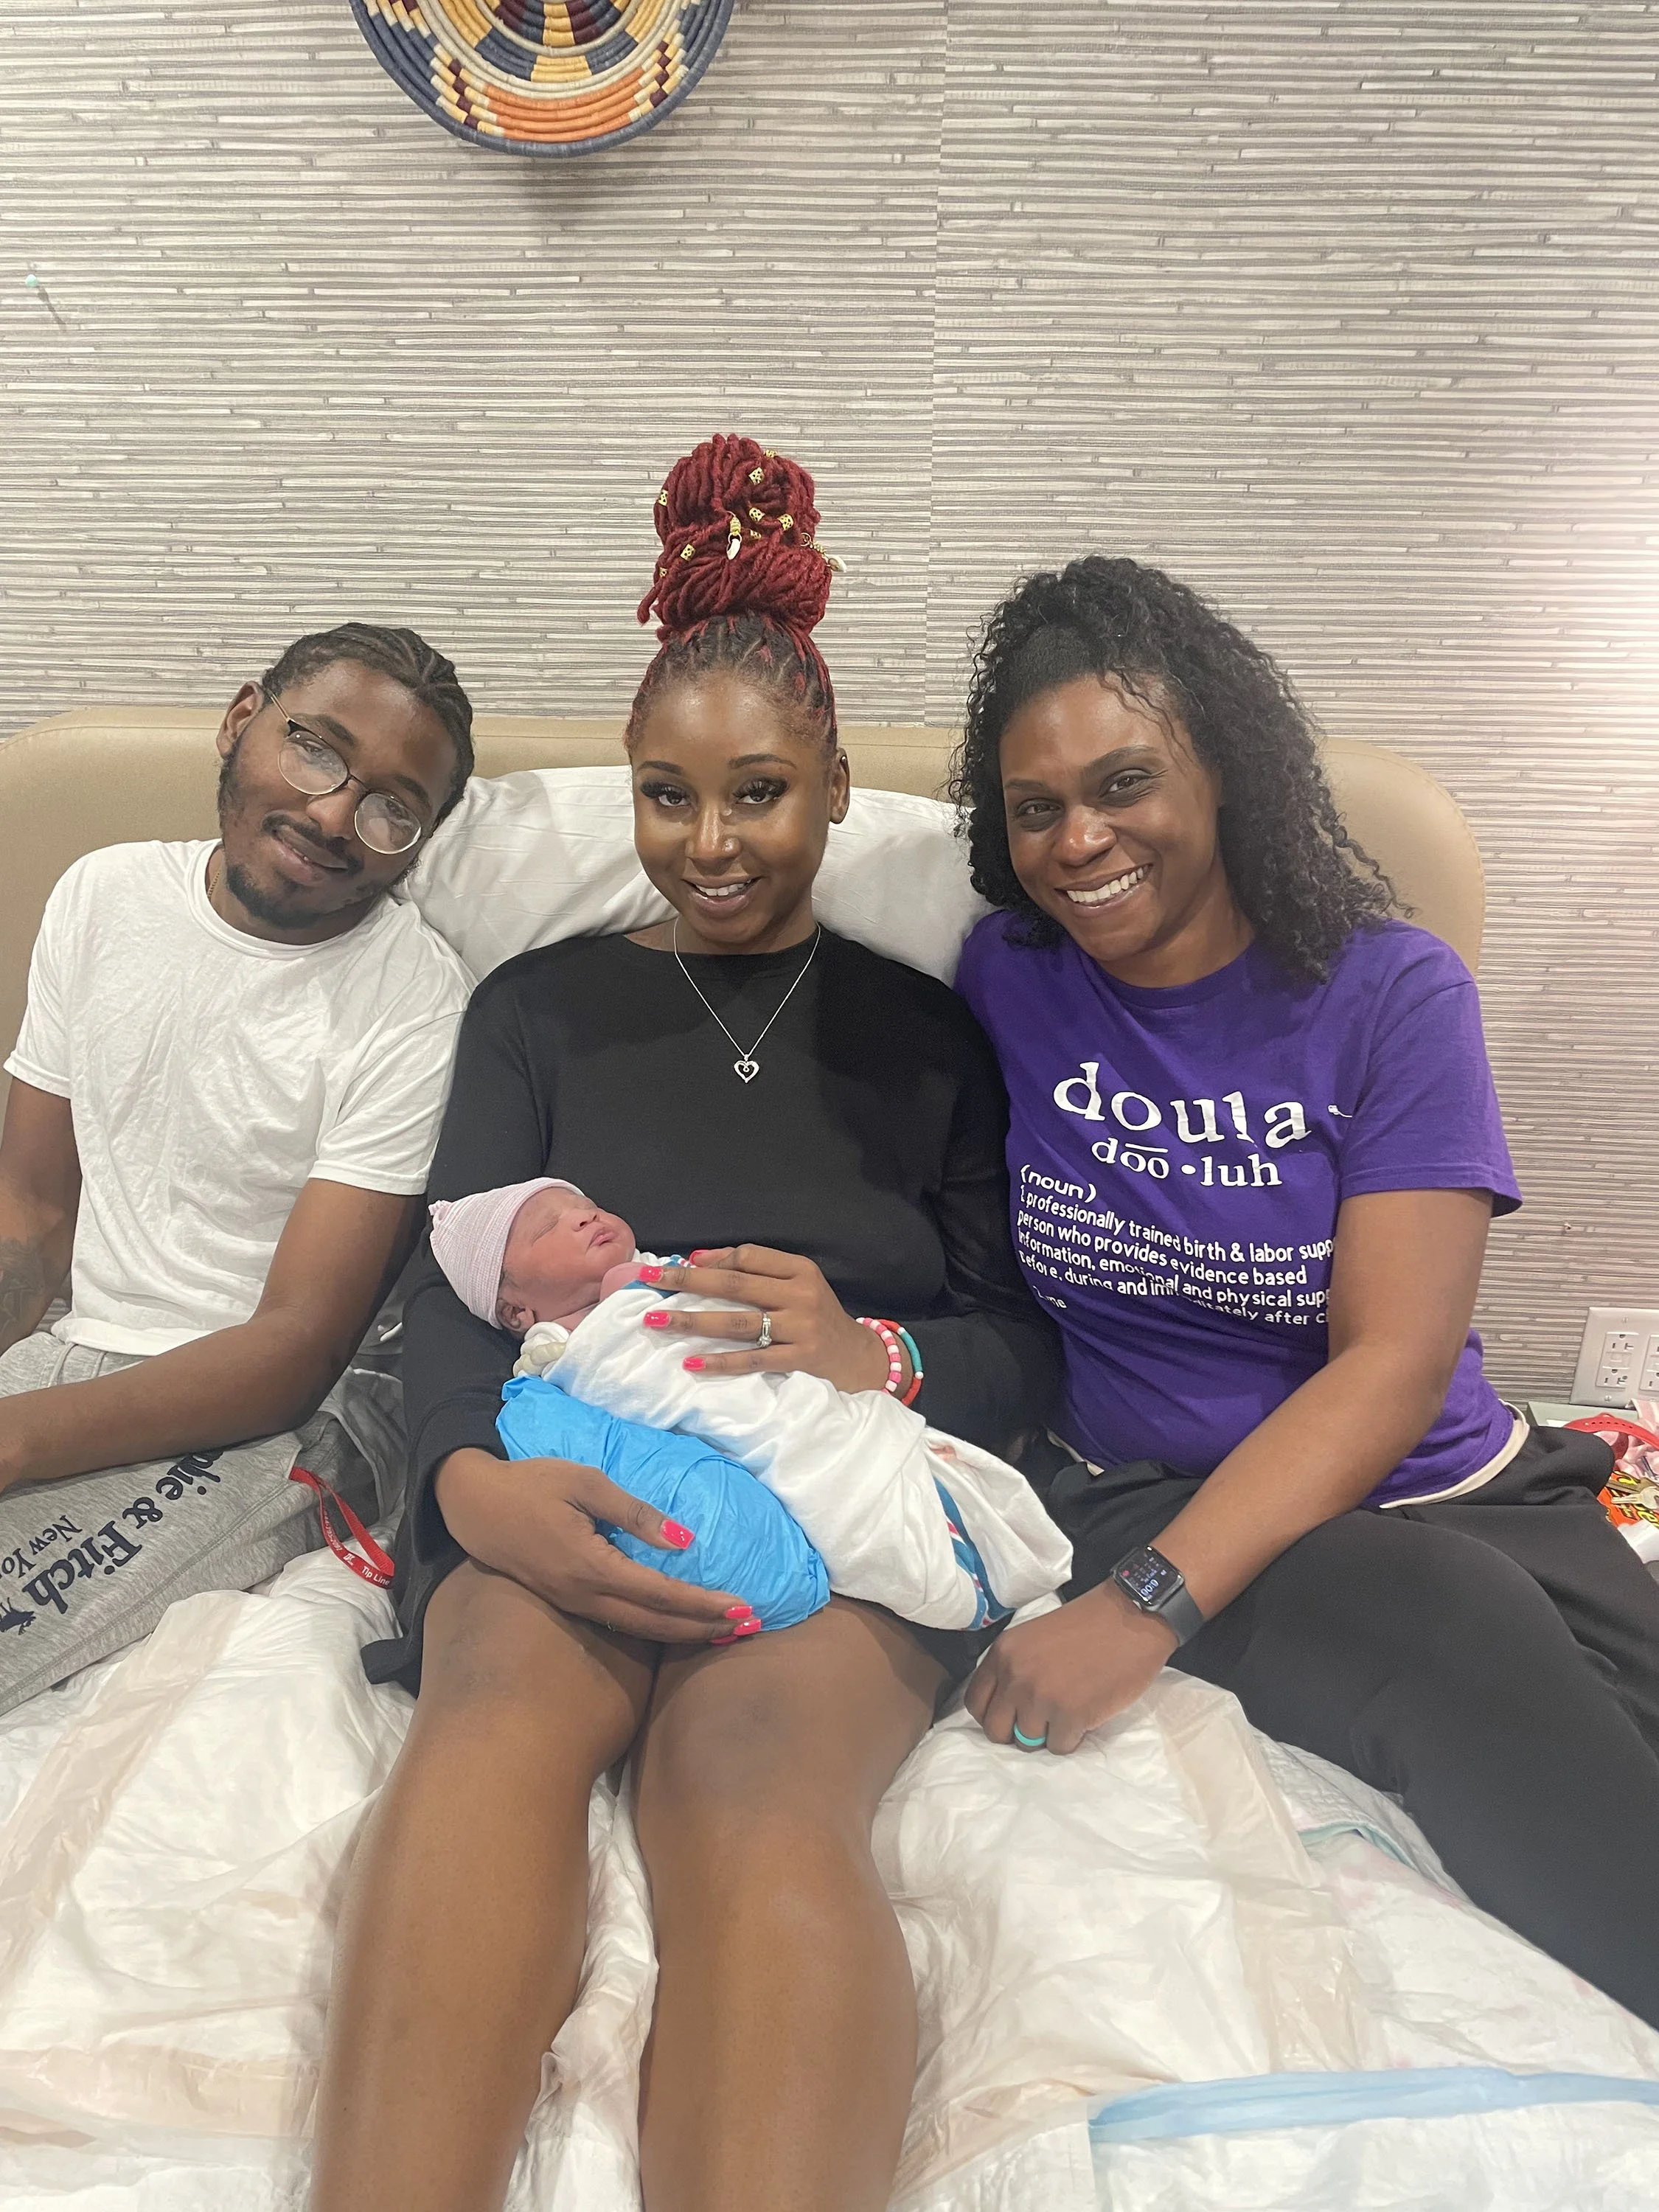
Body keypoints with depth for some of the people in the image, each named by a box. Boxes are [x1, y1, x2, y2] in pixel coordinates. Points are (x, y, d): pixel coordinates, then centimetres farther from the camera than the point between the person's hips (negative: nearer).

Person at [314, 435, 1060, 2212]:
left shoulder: (925, 1034, 18)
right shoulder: (541, 1005, 19)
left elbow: (1021, 1333, 9)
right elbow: (453, 1284, 6)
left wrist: (881, 1362, -15)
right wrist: (474, 1482, -17)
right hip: (567, 1477, 1)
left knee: (759, 1786, -35)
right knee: (498, 1711, -35)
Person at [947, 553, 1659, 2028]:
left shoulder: (1391, 992, -4)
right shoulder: (1005, 982, 3)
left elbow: (1396, 1361, -12)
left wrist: (1146, 1605, -22)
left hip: (1438, 1486, 1)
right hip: (1140, 1495, 0)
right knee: (1452, 1631, -30)